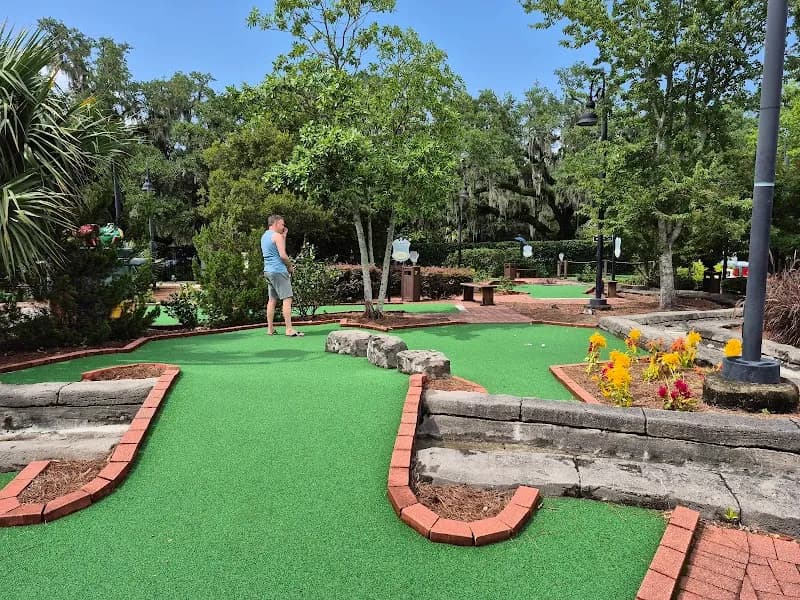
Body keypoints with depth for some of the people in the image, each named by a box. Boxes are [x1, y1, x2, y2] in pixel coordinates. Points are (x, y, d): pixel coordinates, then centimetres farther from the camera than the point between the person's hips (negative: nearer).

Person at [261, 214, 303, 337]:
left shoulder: (264, 236, 18)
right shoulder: (277, 236, -10)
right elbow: (283, 255, -18)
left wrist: (284, 235, 23)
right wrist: (290, 266, -2)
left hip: (268, 271, 10)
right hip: (278, 271, -10)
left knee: (272, 299, 13)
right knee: (287, 299, -10)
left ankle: (270, 329, 14)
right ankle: (289, 330, -15)